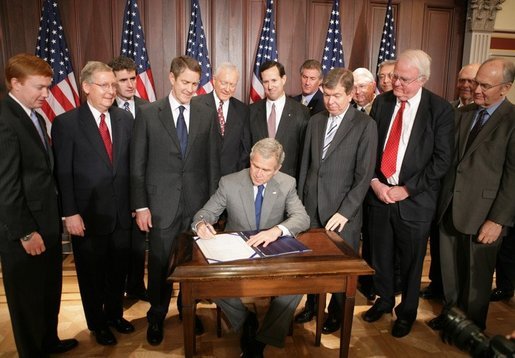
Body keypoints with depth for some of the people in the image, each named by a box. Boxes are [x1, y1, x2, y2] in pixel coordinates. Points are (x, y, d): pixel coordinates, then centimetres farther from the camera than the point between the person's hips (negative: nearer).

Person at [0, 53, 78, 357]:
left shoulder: (36, 117, 10)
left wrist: (55, 218, 10)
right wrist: (25, 233, -16)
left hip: (48, 224, 8)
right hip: (25, 233, -8)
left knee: (50, 291, 23)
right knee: (28, 298, 12)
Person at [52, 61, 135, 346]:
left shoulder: (125, 119, 3)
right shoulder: (65, 123, -9)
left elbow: (131, 165, 5)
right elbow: (63, 173, -9)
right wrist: (70, 214, -12)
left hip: (121, 214, 4)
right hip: (88, 216, -3)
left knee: (118, 270, 19)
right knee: (92, 274, 16)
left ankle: (114, 314, 43)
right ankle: (97, 324, 39)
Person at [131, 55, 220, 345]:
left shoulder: (208, 114, 4)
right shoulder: (148, 114, -1)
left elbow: (213, 161, 5)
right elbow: (138, 165, -1)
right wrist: (141, 205, -4)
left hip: (198, 203, 2)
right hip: (162, 204, -1)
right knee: (160, 263, 10)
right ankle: (157, 316, 34)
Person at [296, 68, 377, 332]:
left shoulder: (365, 125, -6)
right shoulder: (315, 121, 9)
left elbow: (364, 174, -10)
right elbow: (305, 164, 11)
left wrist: (345, 212, -14)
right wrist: (301, 200, 6)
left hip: (343, 210, -3)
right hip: (312, 205, 4)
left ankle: (336, 313, 35)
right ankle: (311, 305, 37)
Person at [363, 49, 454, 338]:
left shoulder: (440, 109, -8)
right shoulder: (382, 102, 3)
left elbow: (442, 160, -10)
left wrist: (406, 189, -14)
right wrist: (374, 182, -7)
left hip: (414, 199, -3)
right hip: (378, 193, 3)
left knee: (411, 261, 13)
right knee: (381, 255, 16)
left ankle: (407, 311, 37)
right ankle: (384, 300, 41)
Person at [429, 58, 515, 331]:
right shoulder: (462, 113, 9)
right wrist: (440, 198, 2)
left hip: (482, 213, -4)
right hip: (450, 207, 5)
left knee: (477, 275, 13)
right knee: (450, 269, 17)